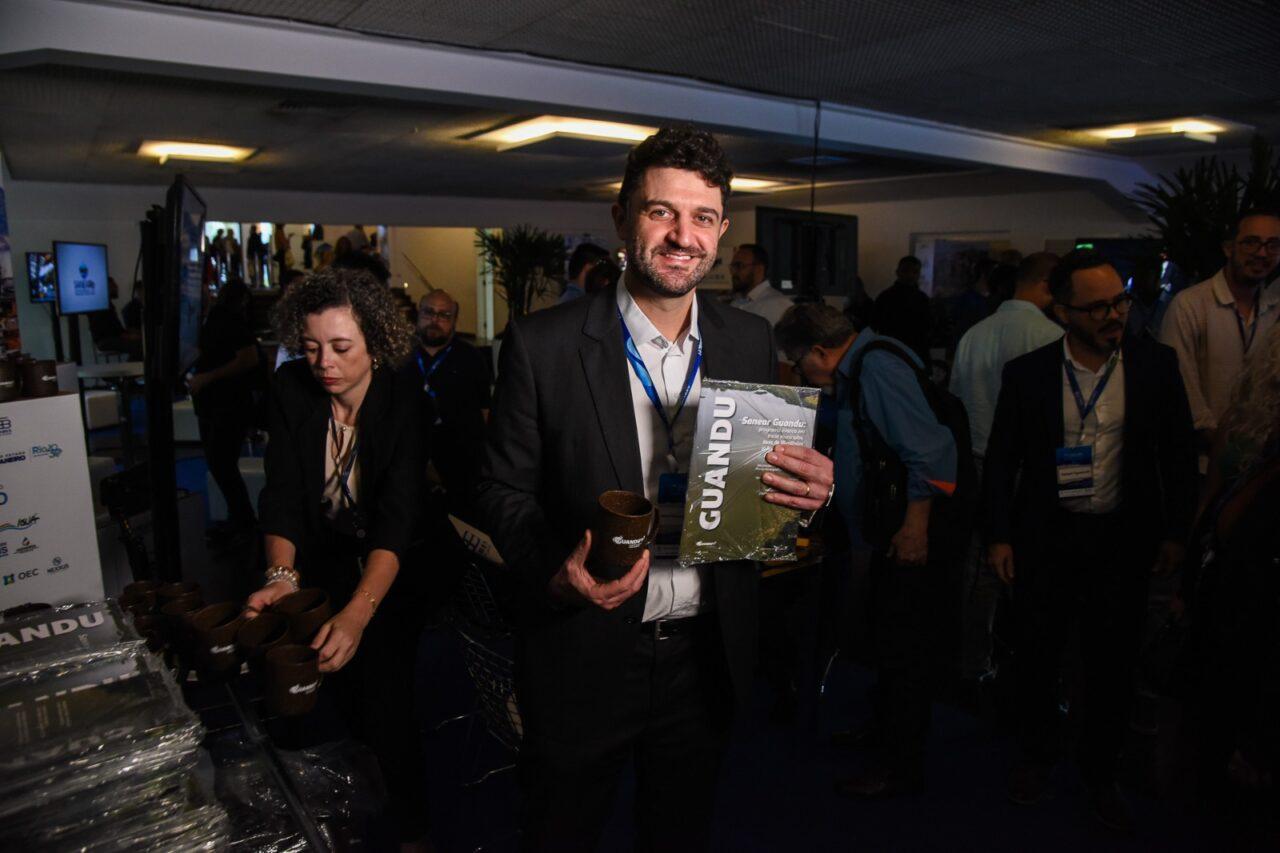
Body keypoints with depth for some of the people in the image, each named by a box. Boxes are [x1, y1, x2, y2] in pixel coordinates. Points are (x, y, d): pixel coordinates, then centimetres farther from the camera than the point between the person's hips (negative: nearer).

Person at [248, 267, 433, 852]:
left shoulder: (404, 396, -24)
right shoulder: (291, 388, -14)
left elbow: (398, 514, -31)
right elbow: (281, 494, -16)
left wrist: (358, 612, -43)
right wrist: (280, 576, -34)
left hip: (388, 572, -3)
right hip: (318, 565, 3)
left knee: (387, 708, -1)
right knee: (331, 705, 12)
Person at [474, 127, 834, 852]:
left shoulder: (751, 341, -1)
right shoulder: (544, 345, -12)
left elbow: (772, 472, 7)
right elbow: (505, 488, -7)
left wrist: (812, 489, -16)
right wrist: (556, 569, -25)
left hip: (706, 656, 3)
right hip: (584, 658, -2)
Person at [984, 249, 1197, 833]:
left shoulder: (1156, 365, -4)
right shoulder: (1027, 373, -6)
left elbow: (1178, 454, 4)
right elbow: (1001, 459, 0)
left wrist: (1174, 532, 4)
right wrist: (999, 535, -2)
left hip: (1123, 539, 1)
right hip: (1045, 537, 0)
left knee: (1111, 662, 11)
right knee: (1037, 652, 13)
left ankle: (1100, 773, 34)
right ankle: (1037, 755, 38)